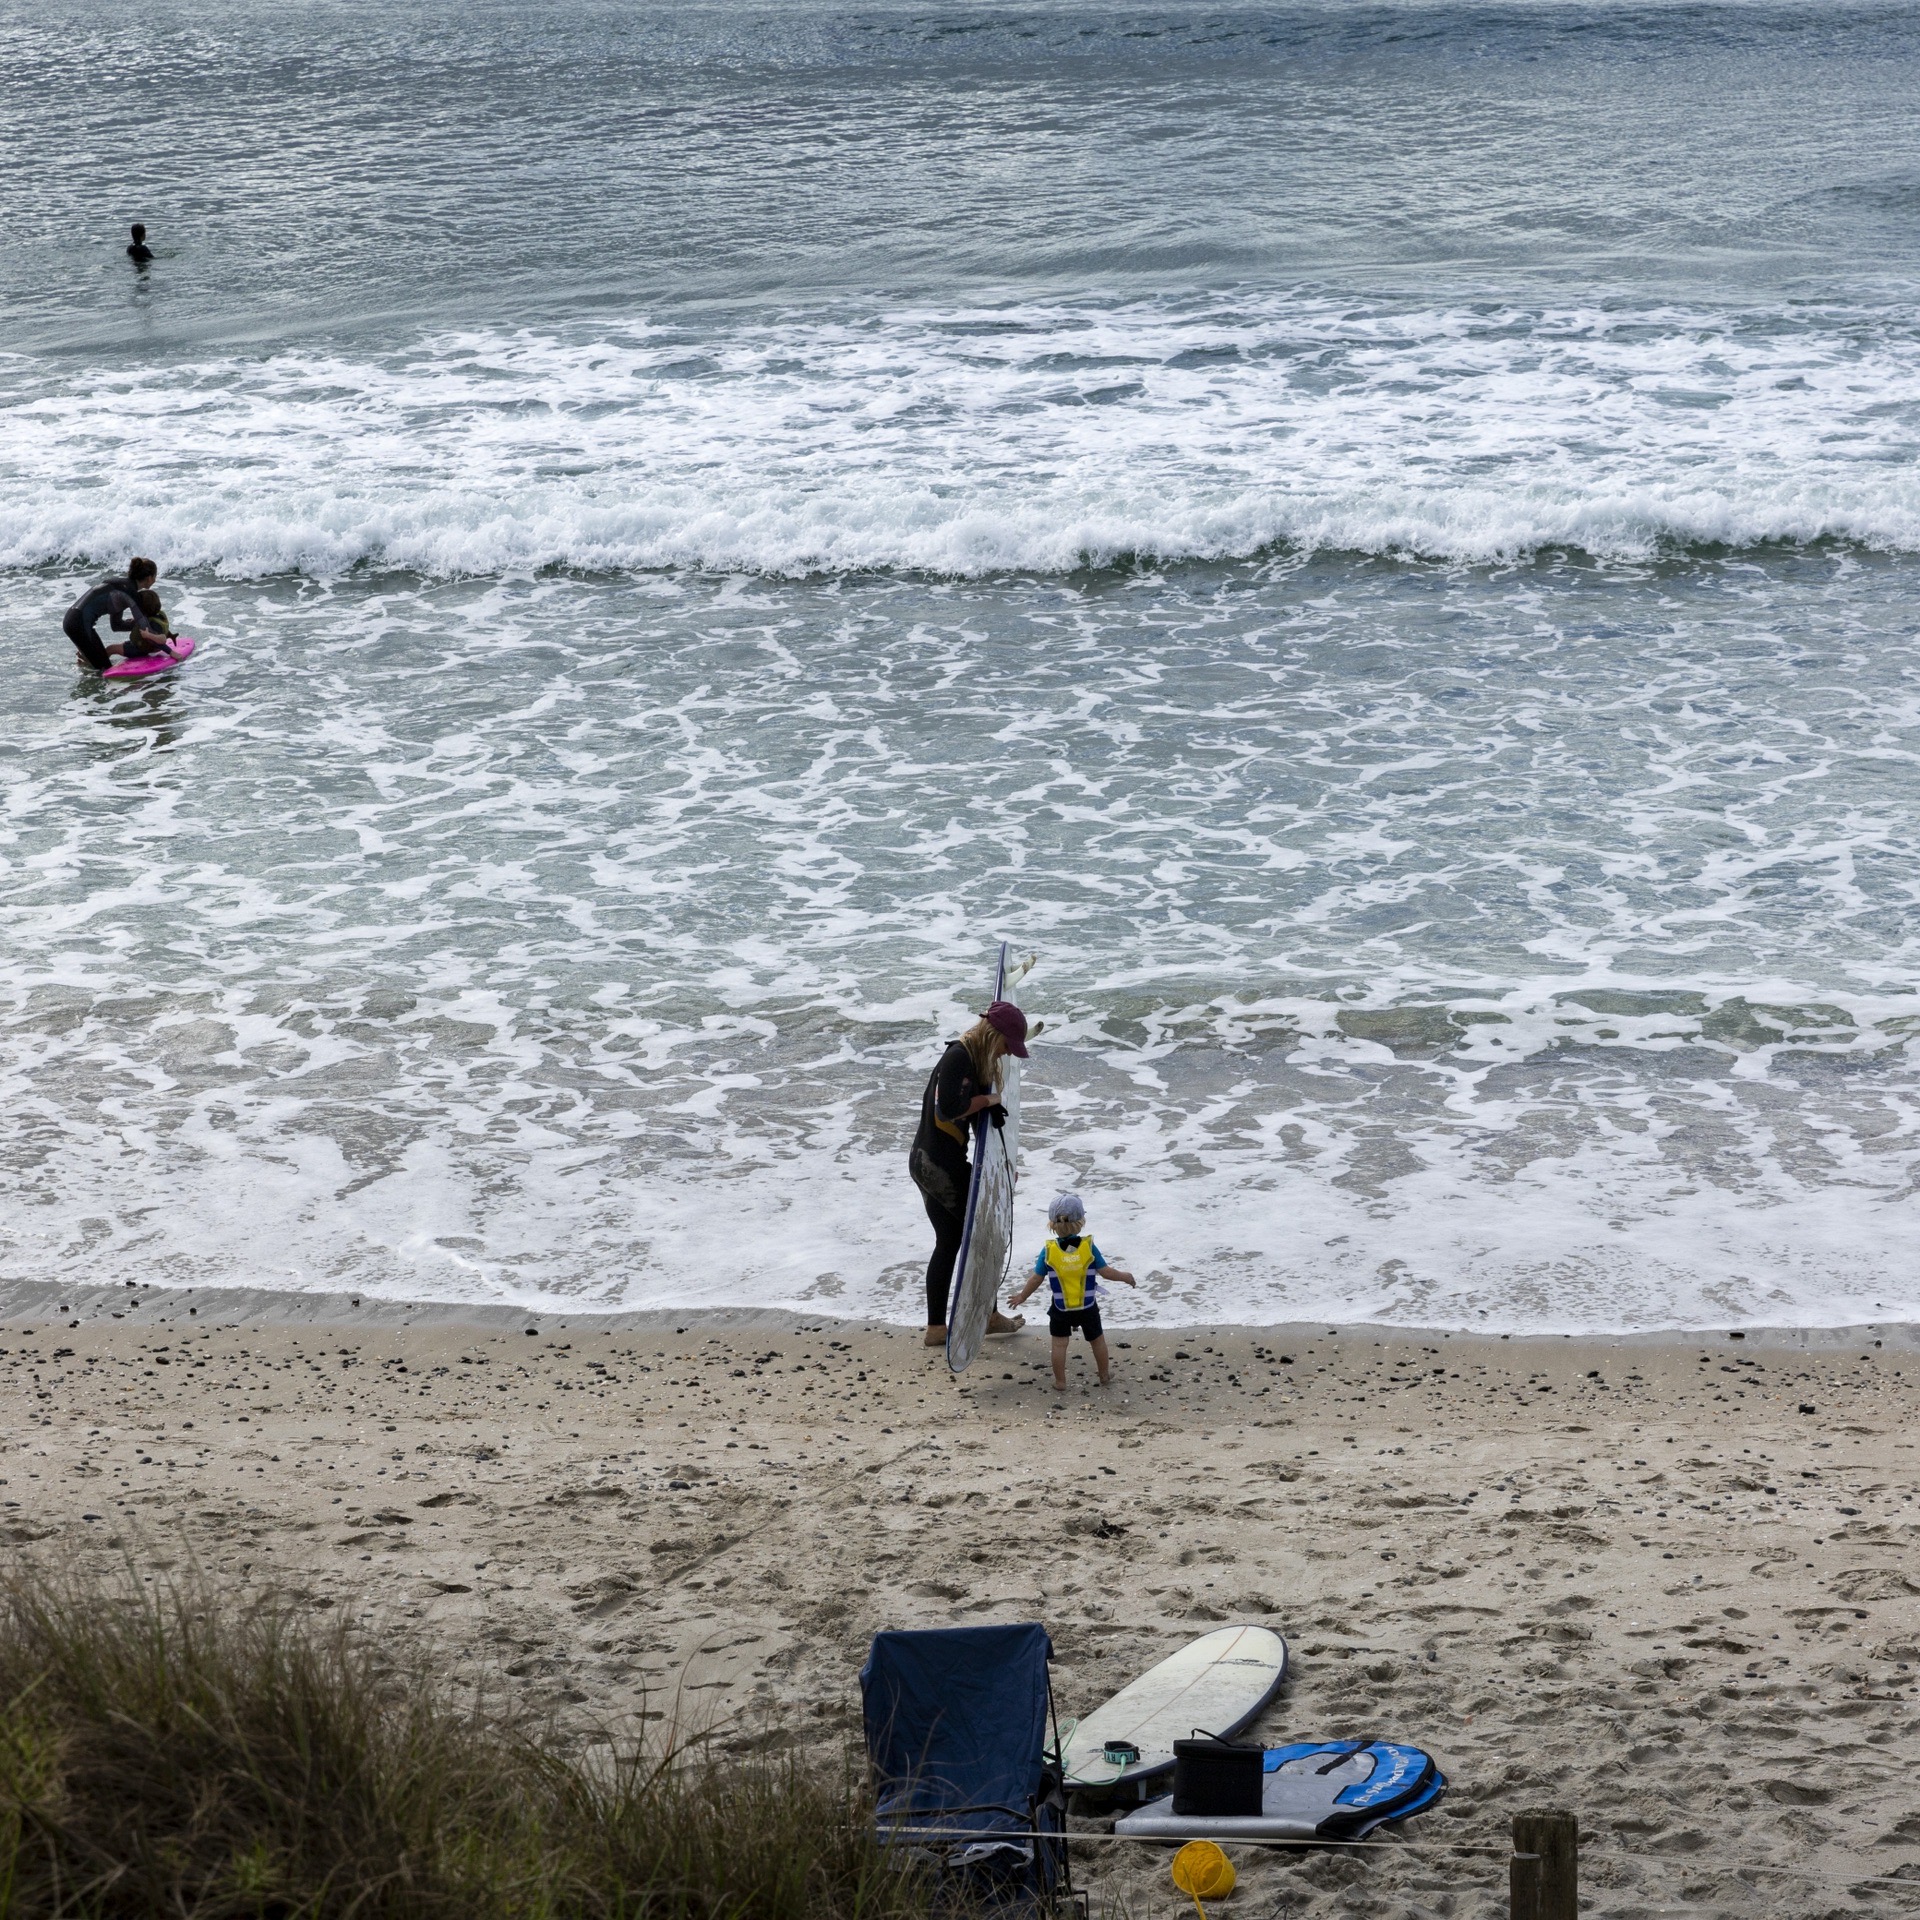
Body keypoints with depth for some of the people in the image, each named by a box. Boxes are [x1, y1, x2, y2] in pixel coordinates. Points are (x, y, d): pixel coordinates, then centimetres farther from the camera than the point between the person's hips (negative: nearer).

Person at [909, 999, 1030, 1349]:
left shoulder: (977, 1060, 14)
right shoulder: (958, 1057, -18)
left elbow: (984, 1120, 20)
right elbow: (947, 1108, -28)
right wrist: (987, 1100, -14)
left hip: (924, 1163, 10)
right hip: (942, 1166, -10)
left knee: (948, 1241, 14)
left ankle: (936, 1328, 17)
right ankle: (988, 1315, 19)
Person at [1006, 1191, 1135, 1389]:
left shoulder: (1049, 1251, -14)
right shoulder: (1088, 1247, -15)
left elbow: (1036, 1279, -7)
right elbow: (1105, 1272, -11)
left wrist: (1022, 1296, 8)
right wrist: (1124, 1277, 7)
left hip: (1061, 1308, -1)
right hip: (1088, 1306, 1)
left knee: (1059, 1344, 11)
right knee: (1097, 1339, 19)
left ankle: (1060, 1381, 15)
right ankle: (1105, 1376, 32)